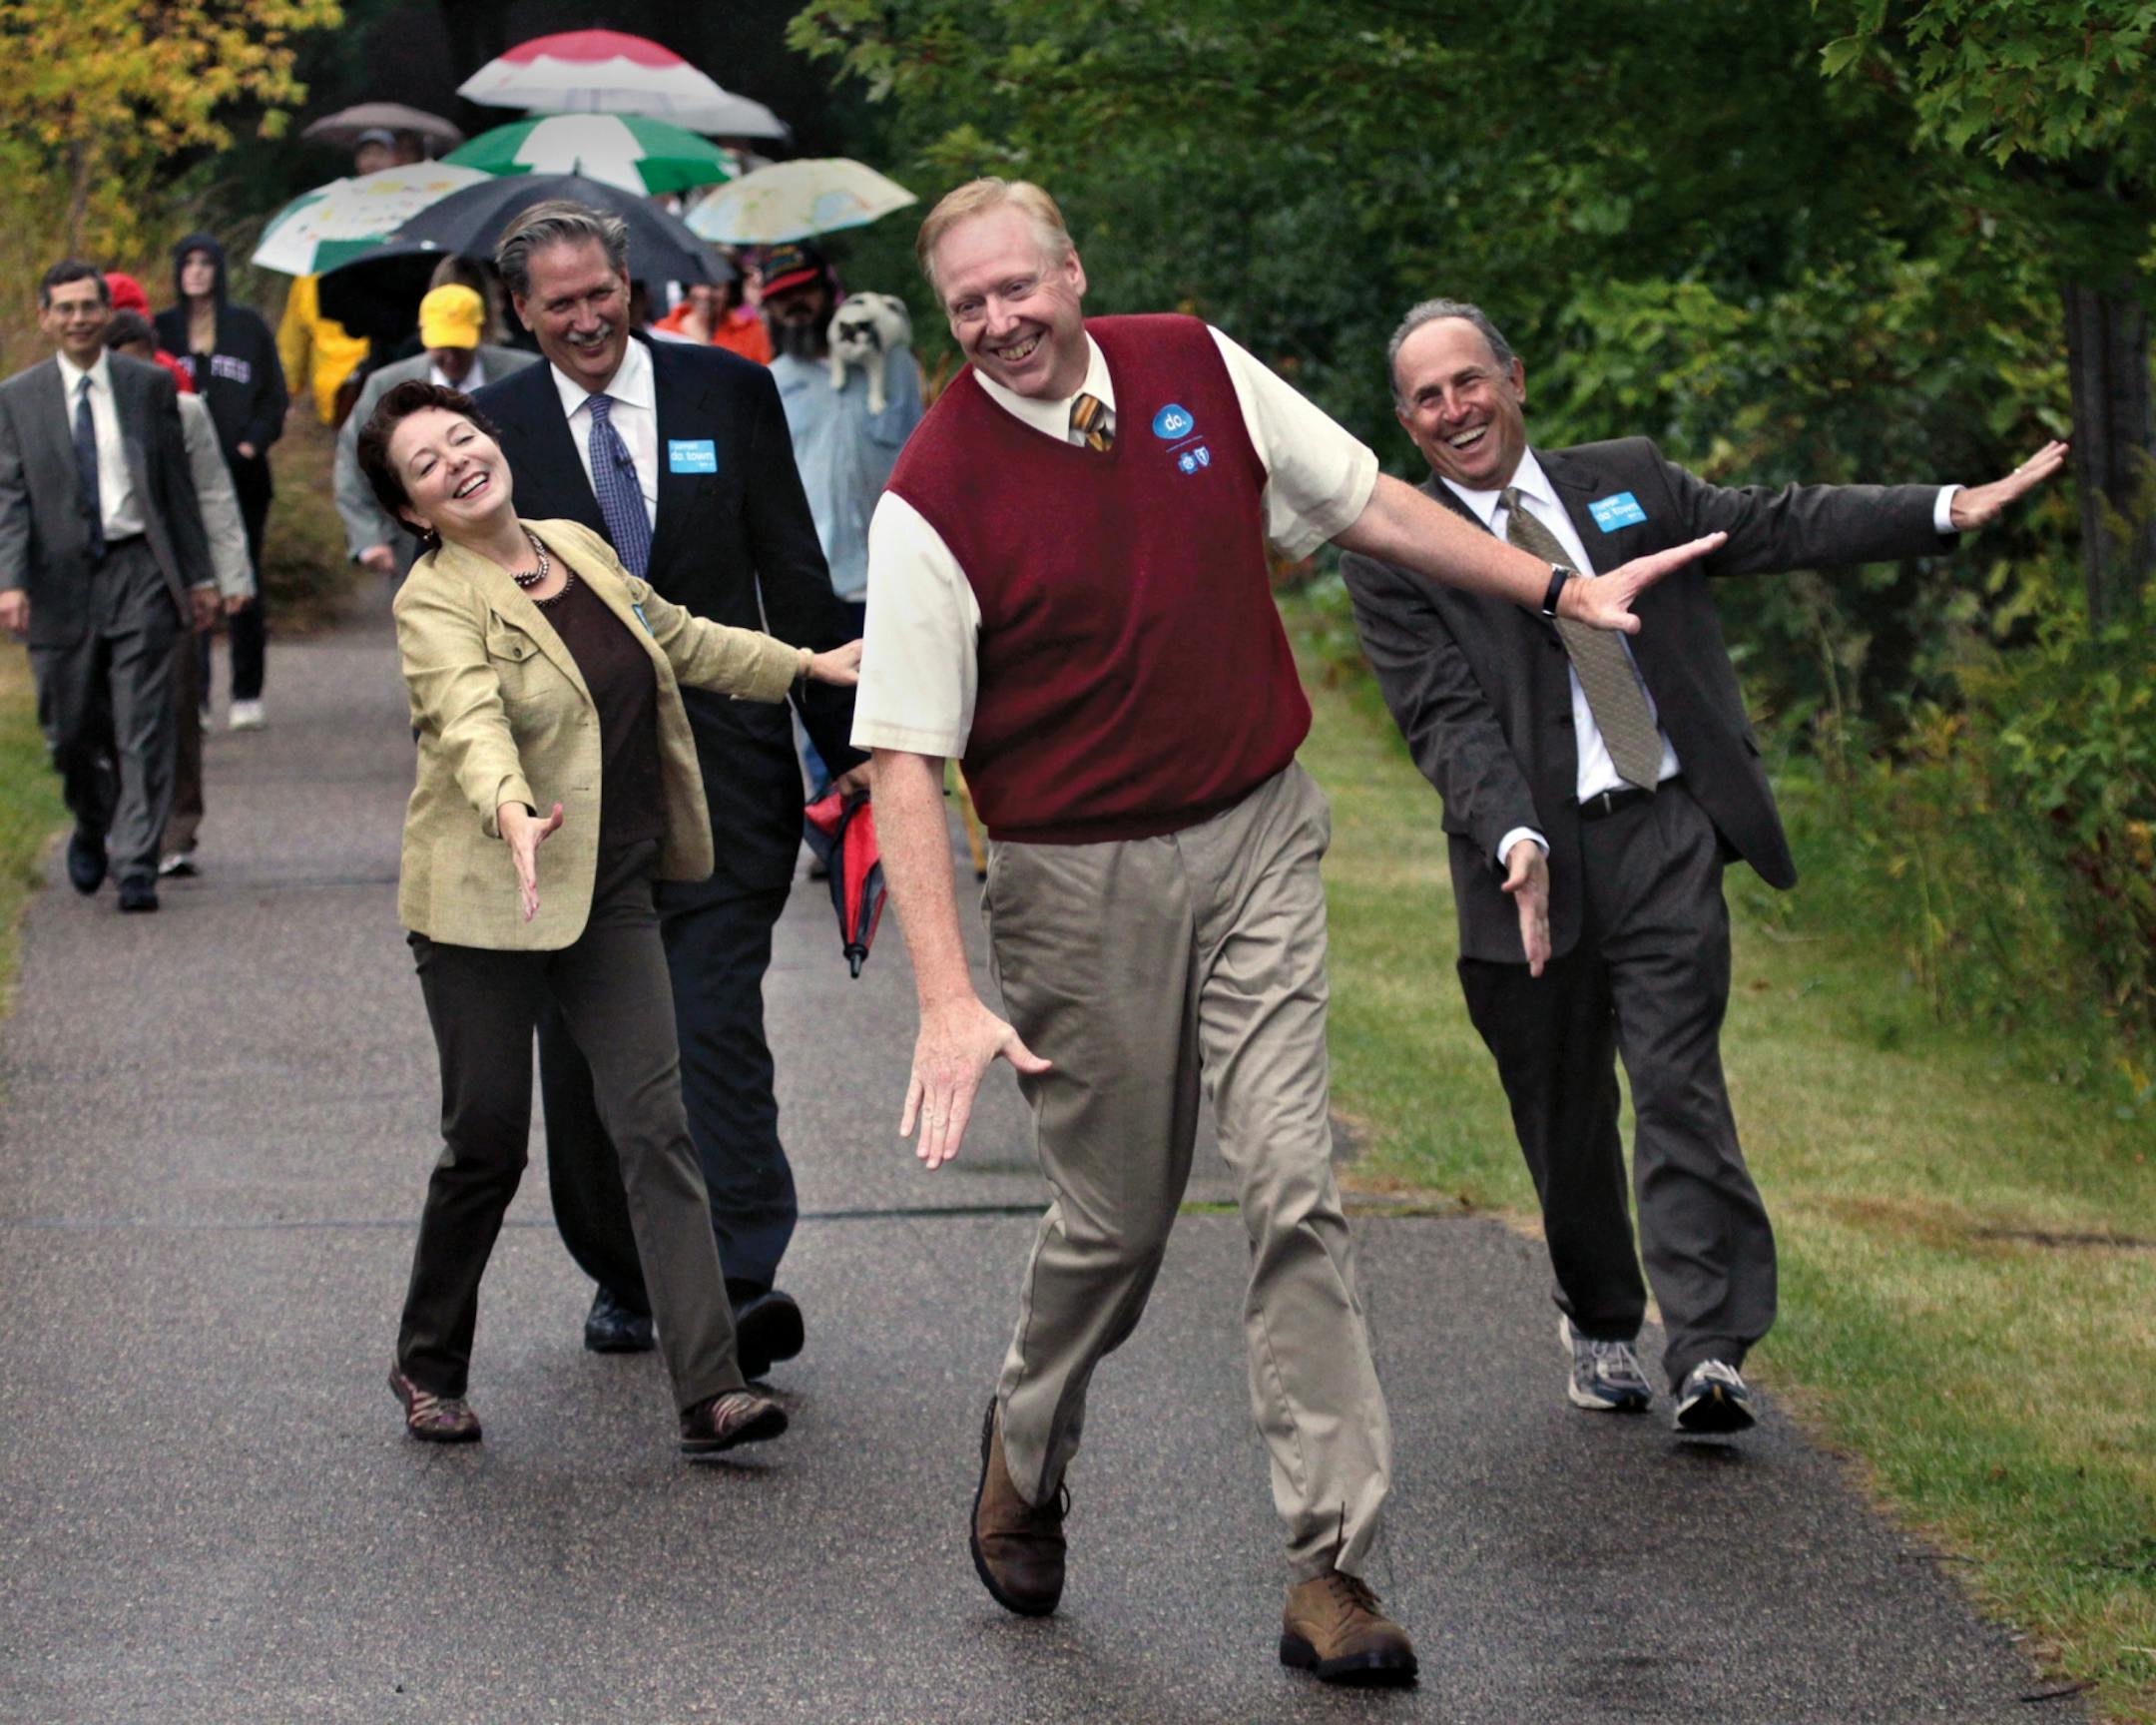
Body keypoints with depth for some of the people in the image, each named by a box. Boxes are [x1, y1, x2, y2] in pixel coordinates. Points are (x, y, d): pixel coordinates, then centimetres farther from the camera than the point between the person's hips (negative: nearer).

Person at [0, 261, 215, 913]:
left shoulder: (149, 386, 6)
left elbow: (178, 485, 8)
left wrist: (199, 575, 6)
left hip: (138, 571, -1)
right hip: (61, 579, 1)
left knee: (142, 731, -5)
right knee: (70, 731, 8)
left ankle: (136, 866, -3)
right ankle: (93, 829, 35)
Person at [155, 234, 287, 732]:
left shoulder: (248, 326, 7)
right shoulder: (164, 329, 8)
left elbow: (274, 395, 8)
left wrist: (255, 441, -8)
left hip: (241, 472, 0)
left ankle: (247, 695, 8)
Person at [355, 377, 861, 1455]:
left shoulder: (580, 548, 9)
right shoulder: (435, 604, -11)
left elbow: (681, 640, 28)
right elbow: (472, 722, -31)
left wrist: (808, 665, 36)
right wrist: (511, 810, -50)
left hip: (610, 894, 5)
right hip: (484, 904, -5)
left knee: (655, 1126, -5)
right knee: (489, 1140, 2)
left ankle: (711, 1394, -12)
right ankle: (429, 1367, 26)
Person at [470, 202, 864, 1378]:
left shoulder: (729, 395, 4)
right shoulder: (497, 429, 4)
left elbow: (796, 581, 7)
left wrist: (845, 743, 5)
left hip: (719, 772, -1)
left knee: (717, 1030, -12)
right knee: (583, 1048, 7)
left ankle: (741, 1283, -18)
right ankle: (624, 1279, 21)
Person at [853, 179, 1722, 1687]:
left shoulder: (1196, 369, -1)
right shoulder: (937, 498, -13)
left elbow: (1364, 503, 14)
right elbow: (906, 761, -15)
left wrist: (1557, 591, 15)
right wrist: (947, 997, -24)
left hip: (1257, 841, 2)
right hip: (1080, 878, -2)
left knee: (1295, 1188, -8)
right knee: (1118, 1218, 7)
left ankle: (1335, 1571, -7)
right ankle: (1027, 1452, 39)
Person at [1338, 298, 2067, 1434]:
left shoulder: (1625, 480, 13)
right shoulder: (1393, 555, 1)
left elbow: (1772, 528, 18)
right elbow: (1445, 719, -9)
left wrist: (1950, 510, 13)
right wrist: (1514, 839, -25)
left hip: (1666, 836, 1)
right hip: (1537, 860, -1)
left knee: (1679, 1085, -10)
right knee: (1565, 1111, 7)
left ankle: (1708, 1353, -15)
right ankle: (1598, 1322, 29)